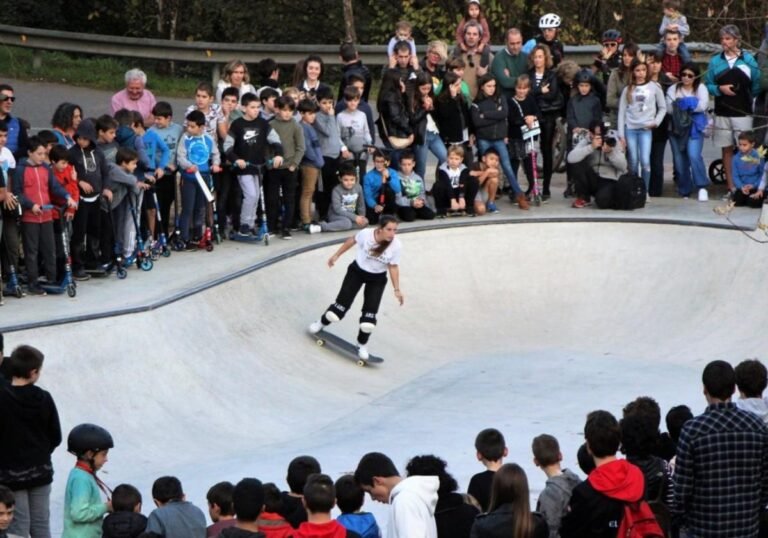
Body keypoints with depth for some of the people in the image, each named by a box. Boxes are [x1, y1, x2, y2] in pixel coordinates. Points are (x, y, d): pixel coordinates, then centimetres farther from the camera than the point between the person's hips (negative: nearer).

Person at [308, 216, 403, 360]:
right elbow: (352, 241, -7)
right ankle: (322, 323, 35)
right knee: (341, 304, 3)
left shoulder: (396, 245, -26)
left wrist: (397, 290, -9)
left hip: (377, 279, 0)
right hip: (357, 271, 0)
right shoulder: (366, 234, -28)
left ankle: (362, 345, 22)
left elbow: (393, 267, -11)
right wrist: (336, 255, 3)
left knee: (369, 315, -4)